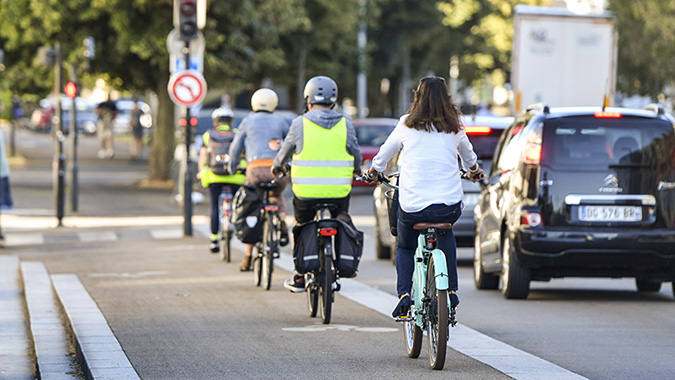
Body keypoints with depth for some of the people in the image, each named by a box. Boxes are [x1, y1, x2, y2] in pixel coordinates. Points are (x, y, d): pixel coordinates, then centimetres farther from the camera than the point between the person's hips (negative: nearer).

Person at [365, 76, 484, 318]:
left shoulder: (407, 126, 1)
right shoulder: (454, 128, 7)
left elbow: (384, 154, 17)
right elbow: (469, 156, 28)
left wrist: (373, 173, 39)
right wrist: (474, 171, 51)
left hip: (412, 206, -1)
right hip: (449, 205, 1)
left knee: (404, 248, 25)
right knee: (446, 235, 34)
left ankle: (404, 294, 3)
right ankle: (452, 290, 23)